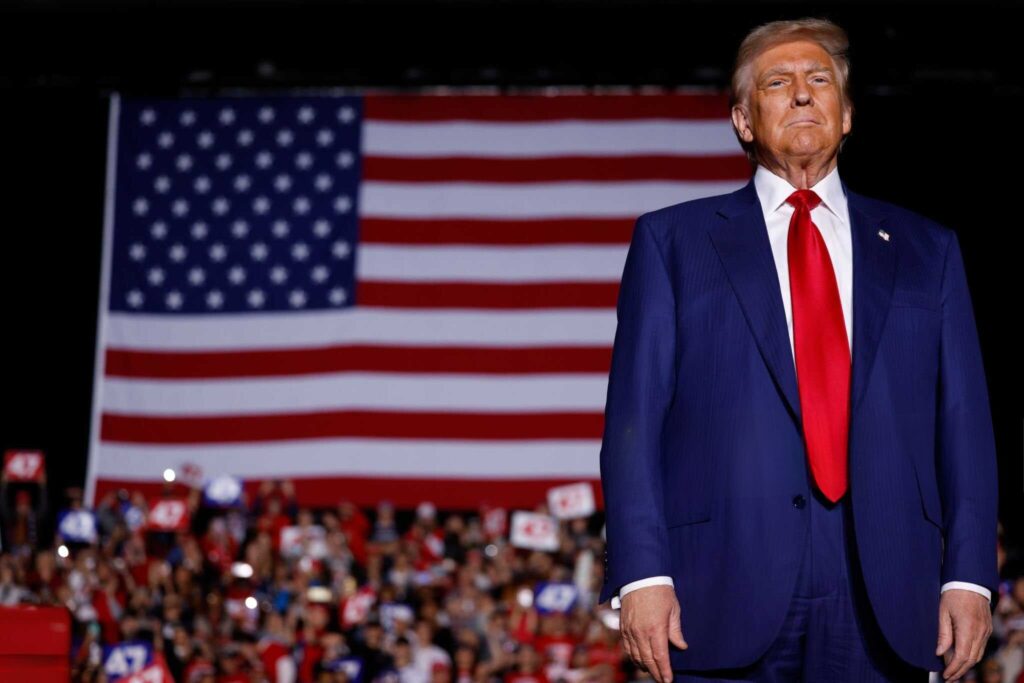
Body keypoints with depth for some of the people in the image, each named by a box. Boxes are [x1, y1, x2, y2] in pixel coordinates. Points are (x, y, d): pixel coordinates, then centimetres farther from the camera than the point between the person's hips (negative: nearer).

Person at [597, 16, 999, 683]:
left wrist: (969, 576, -1)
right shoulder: (672, 240, 10)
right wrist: (641, 574, -8)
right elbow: (634, 418, 3)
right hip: (726, 602, -2)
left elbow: (964, 422, 10)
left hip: (885, 609, 2)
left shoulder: (923, 248, 16)